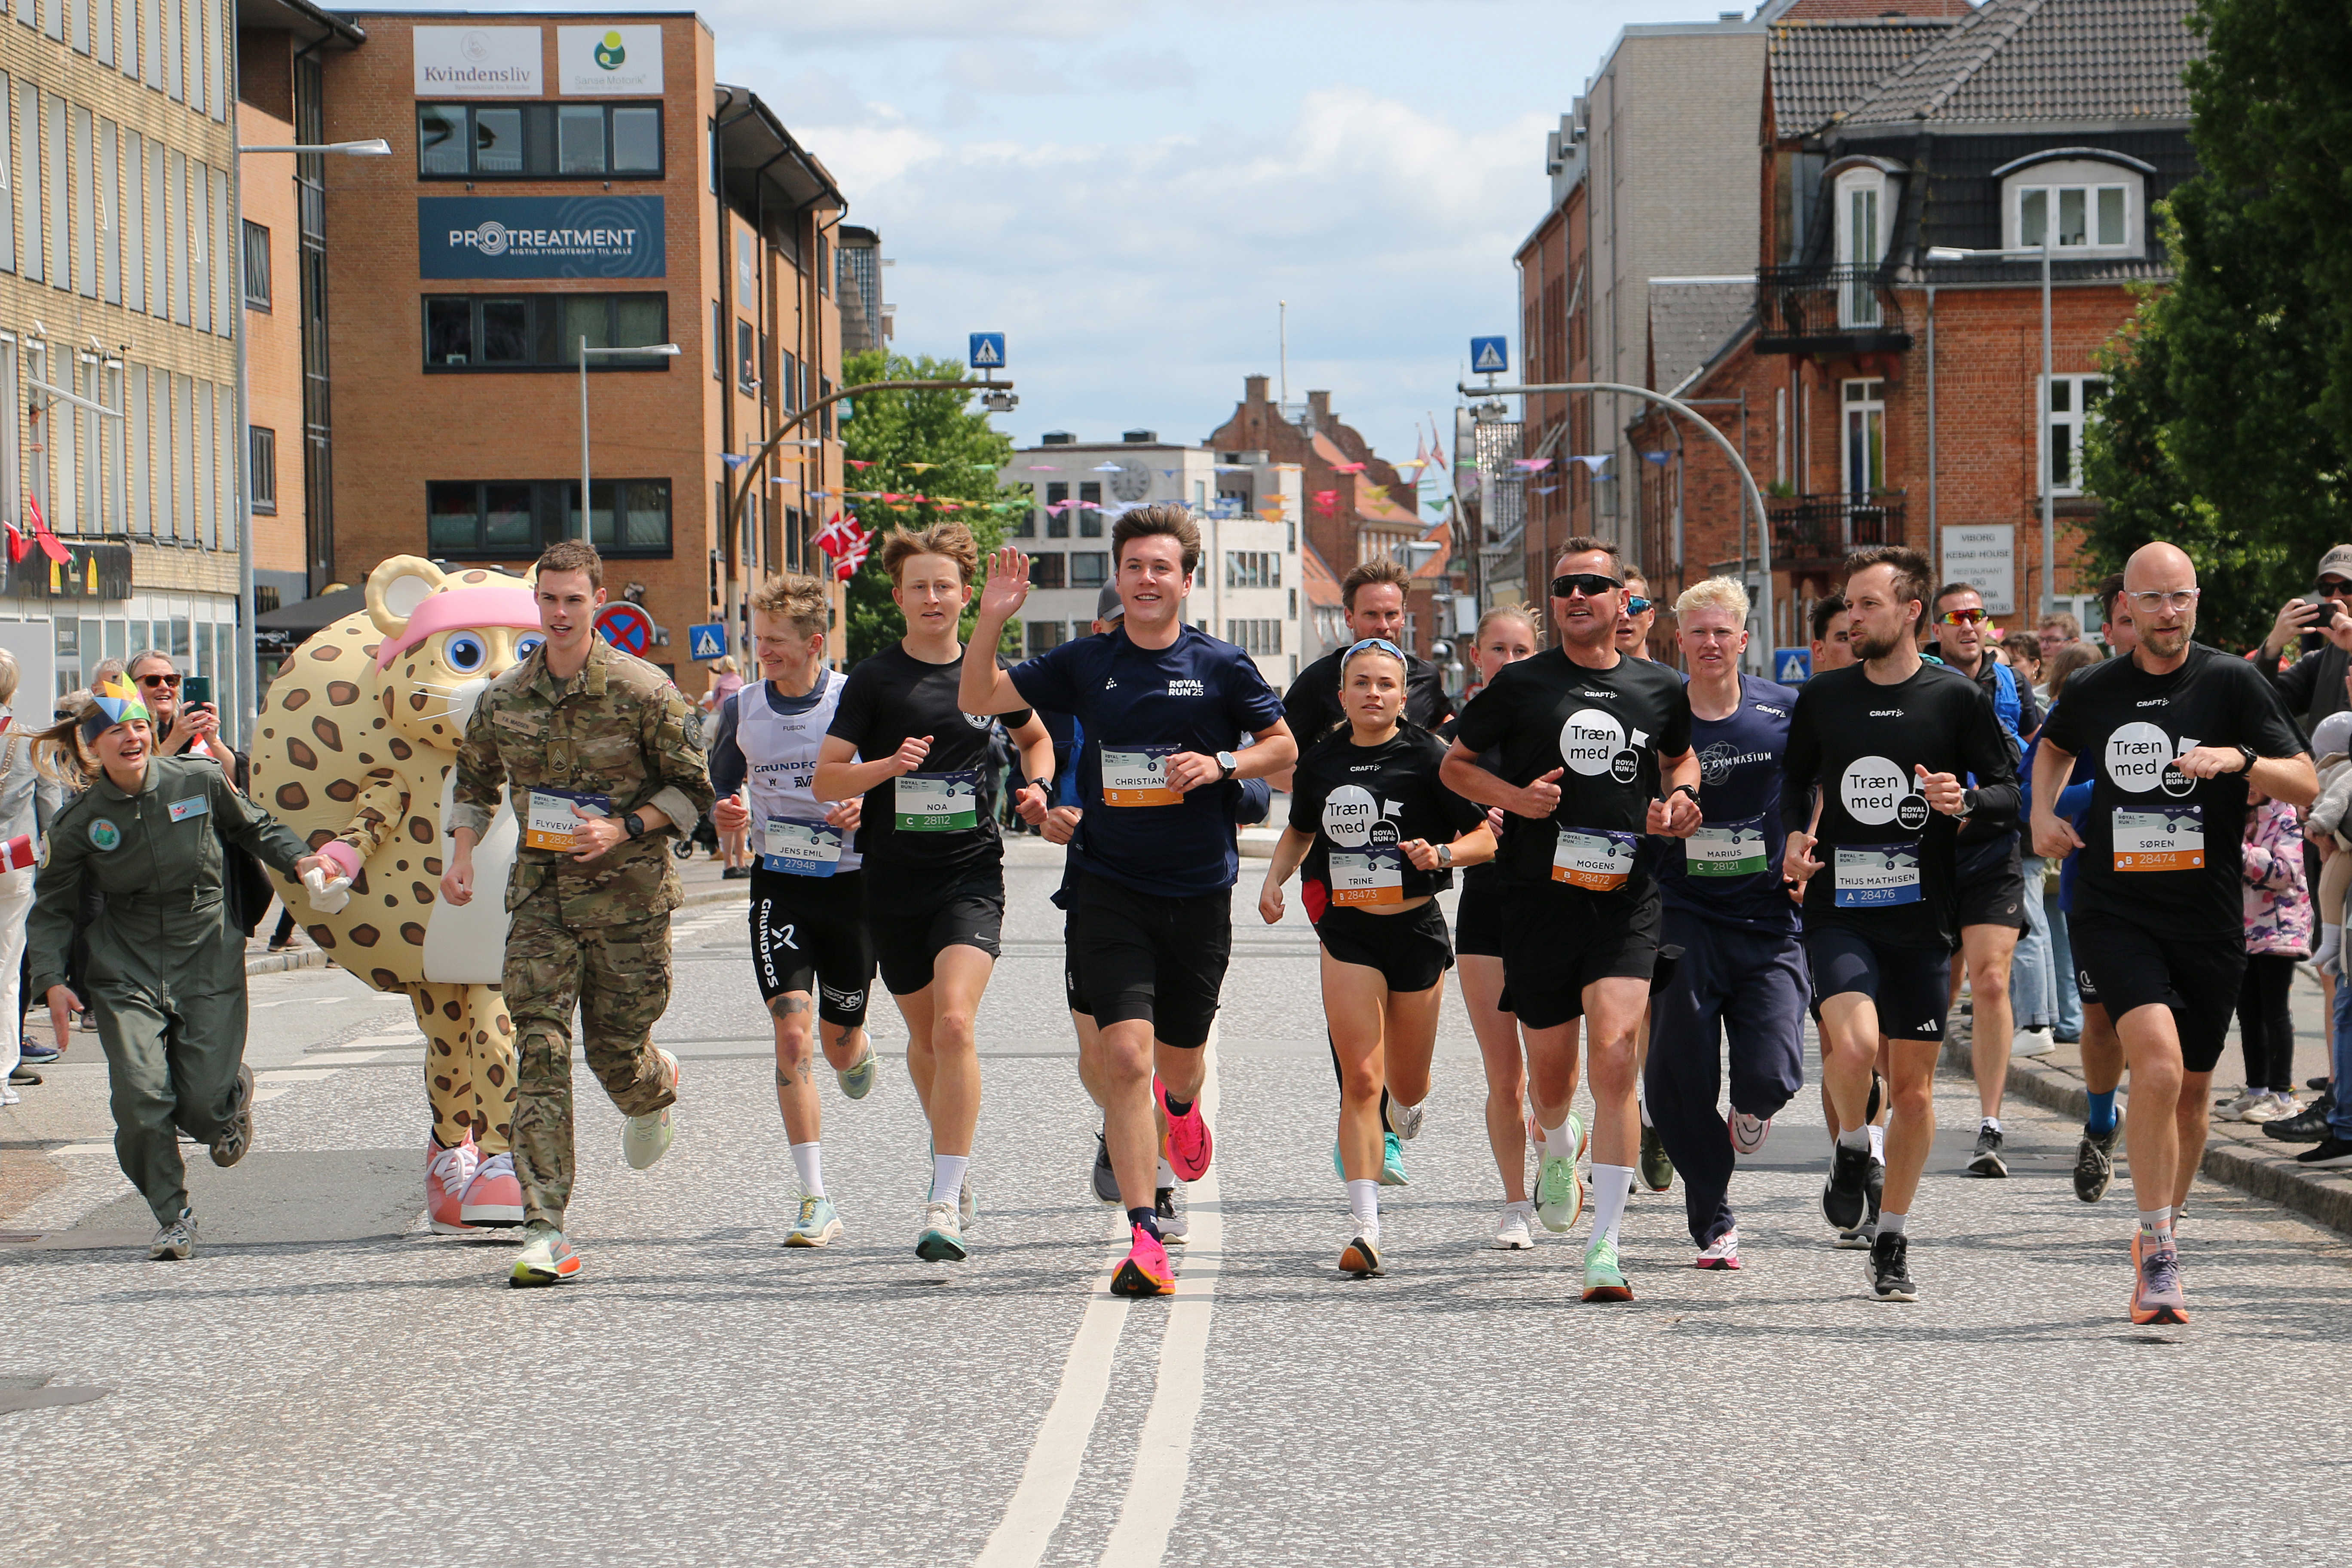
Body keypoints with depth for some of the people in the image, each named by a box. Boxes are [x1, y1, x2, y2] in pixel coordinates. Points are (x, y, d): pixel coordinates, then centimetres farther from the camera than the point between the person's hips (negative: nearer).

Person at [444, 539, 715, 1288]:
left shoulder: (644, 691, -7)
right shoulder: (504, 697, 4)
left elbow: (693, 786, -2)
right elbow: (474, 778, 21)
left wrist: (623, 830, -16)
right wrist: (462, 855, 7)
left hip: (630, 895, -2)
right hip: (540, 893, 2)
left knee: (614, 1049, 7)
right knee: (539, 1050, -10)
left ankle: (656, 1088, 48)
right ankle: (545, 1231, -13)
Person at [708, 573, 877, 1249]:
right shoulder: (741, 708, 2)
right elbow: (722, 786, 17)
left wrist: (869, 806, -18)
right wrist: (726, 814, -6)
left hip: (851, 882, -1)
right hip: (778, 883, 1)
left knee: (838, 1040, 11)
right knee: (792, 1034, -15)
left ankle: (859, 1052, 53)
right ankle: (816, 1202, -13)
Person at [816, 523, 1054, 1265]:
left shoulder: (991, 673, 4)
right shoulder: (874, 679, -1)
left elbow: (1037, 736, 24)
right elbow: (825, 779, -4)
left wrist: (1038, 785, 4)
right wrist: (889, 766, -20)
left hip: (971, 875, -1)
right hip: (894, 879, 1)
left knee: (954, 1023, -20)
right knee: (924, 1036, 15)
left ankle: (945, 1204, -21)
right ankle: (957, 1160, 41)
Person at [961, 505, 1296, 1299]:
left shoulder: (1222, 665, 0)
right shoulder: (1085, 663, 2)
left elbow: (1284, 747, 9)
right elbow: (979, 699, 4)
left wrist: (1222, 765, -10)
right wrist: (992, 619, -11)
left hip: (1200, 888, 1)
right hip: (1111, 890, -1)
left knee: (1179, 1059, 15)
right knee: (1125, 1054, -15)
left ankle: (1181, 1108, 55)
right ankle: (1144, 1238, -15)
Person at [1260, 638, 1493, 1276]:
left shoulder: (1428, 757, -7)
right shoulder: (1320, 762, 3)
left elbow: (1485, 839, -4)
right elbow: (1299, 830, 21)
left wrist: (1443, 853, -24)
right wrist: (1276, 878, 4)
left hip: (1416, 929, -1)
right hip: (1347, 934, 1)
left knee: (1407, 1087, 12)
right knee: (1360, 1079, -12)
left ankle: (1407, 1107, 53)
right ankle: (1364, 1230, -14)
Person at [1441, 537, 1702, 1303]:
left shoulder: (1659, 688, 8)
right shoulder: (1520, 685, 2)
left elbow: (1681, 757, 28)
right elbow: (1454, 765, 11)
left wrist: (1680, 796, 6)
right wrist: (1513, 797, -7)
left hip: (1627, 901, 0)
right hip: (1539, 895, 0)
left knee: (1614, 1057, -16)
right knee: (1549, 1070, 9)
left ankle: (1604, 1246, -14)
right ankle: (1559, 1150, 48)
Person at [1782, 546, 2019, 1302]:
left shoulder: (1958, 698, 0)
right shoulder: (1823, 696, 6)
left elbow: (2010, 792, 3)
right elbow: (1796, 779, 20)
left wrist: (1965, 800, -18)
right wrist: (1795, 833, 0)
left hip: (1924, 916, 0)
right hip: (1839, 908, 0)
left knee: (1913, 1083, 4)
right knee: (1854, 1043, -24)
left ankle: (1893, 1240, 19)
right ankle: (1851, 1149, 8)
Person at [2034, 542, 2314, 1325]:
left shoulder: (2233, 682, -2)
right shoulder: (2093, 689, 4)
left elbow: (2305, 784, -5)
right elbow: (2056, 746, 27)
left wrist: (2237, 759, -22)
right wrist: (2042, 812, 11)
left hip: (2208, 920, 1)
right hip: (2115, 913, -1)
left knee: (2192, 1090, 11)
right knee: (2159, 1066, -22)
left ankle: (2157, 1237, 33)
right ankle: (2158, 1255, -13)